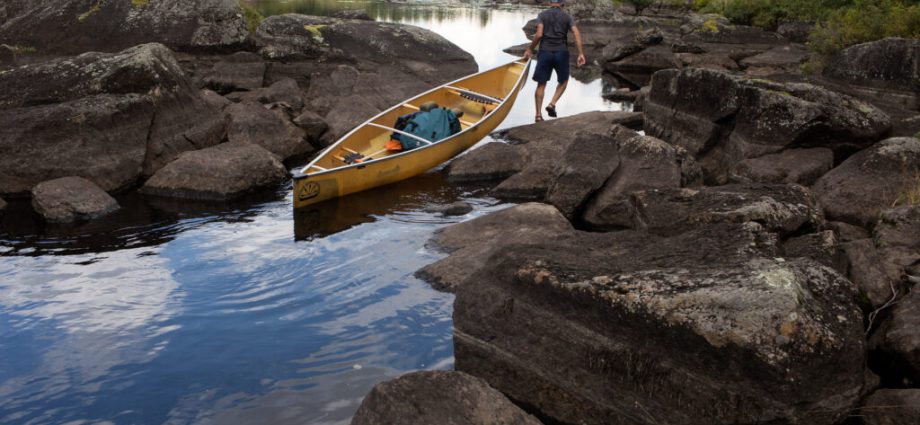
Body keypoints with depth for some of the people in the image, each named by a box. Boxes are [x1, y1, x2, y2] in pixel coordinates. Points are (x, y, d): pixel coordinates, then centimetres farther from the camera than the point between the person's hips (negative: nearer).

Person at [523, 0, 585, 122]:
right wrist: (581, 54, -6)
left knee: (541, 84, 6)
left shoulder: (542, 15, 4)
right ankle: (552, 104, 1)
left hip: (545, 52, 0)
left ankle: (538, 115, 4)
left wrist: (530, 49, 1)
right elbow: (577, 34, -5)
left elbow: (539, 34, -10)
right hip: (561, 53, 0)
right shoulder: (567, 17, 7)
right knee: (563, 81, 20)